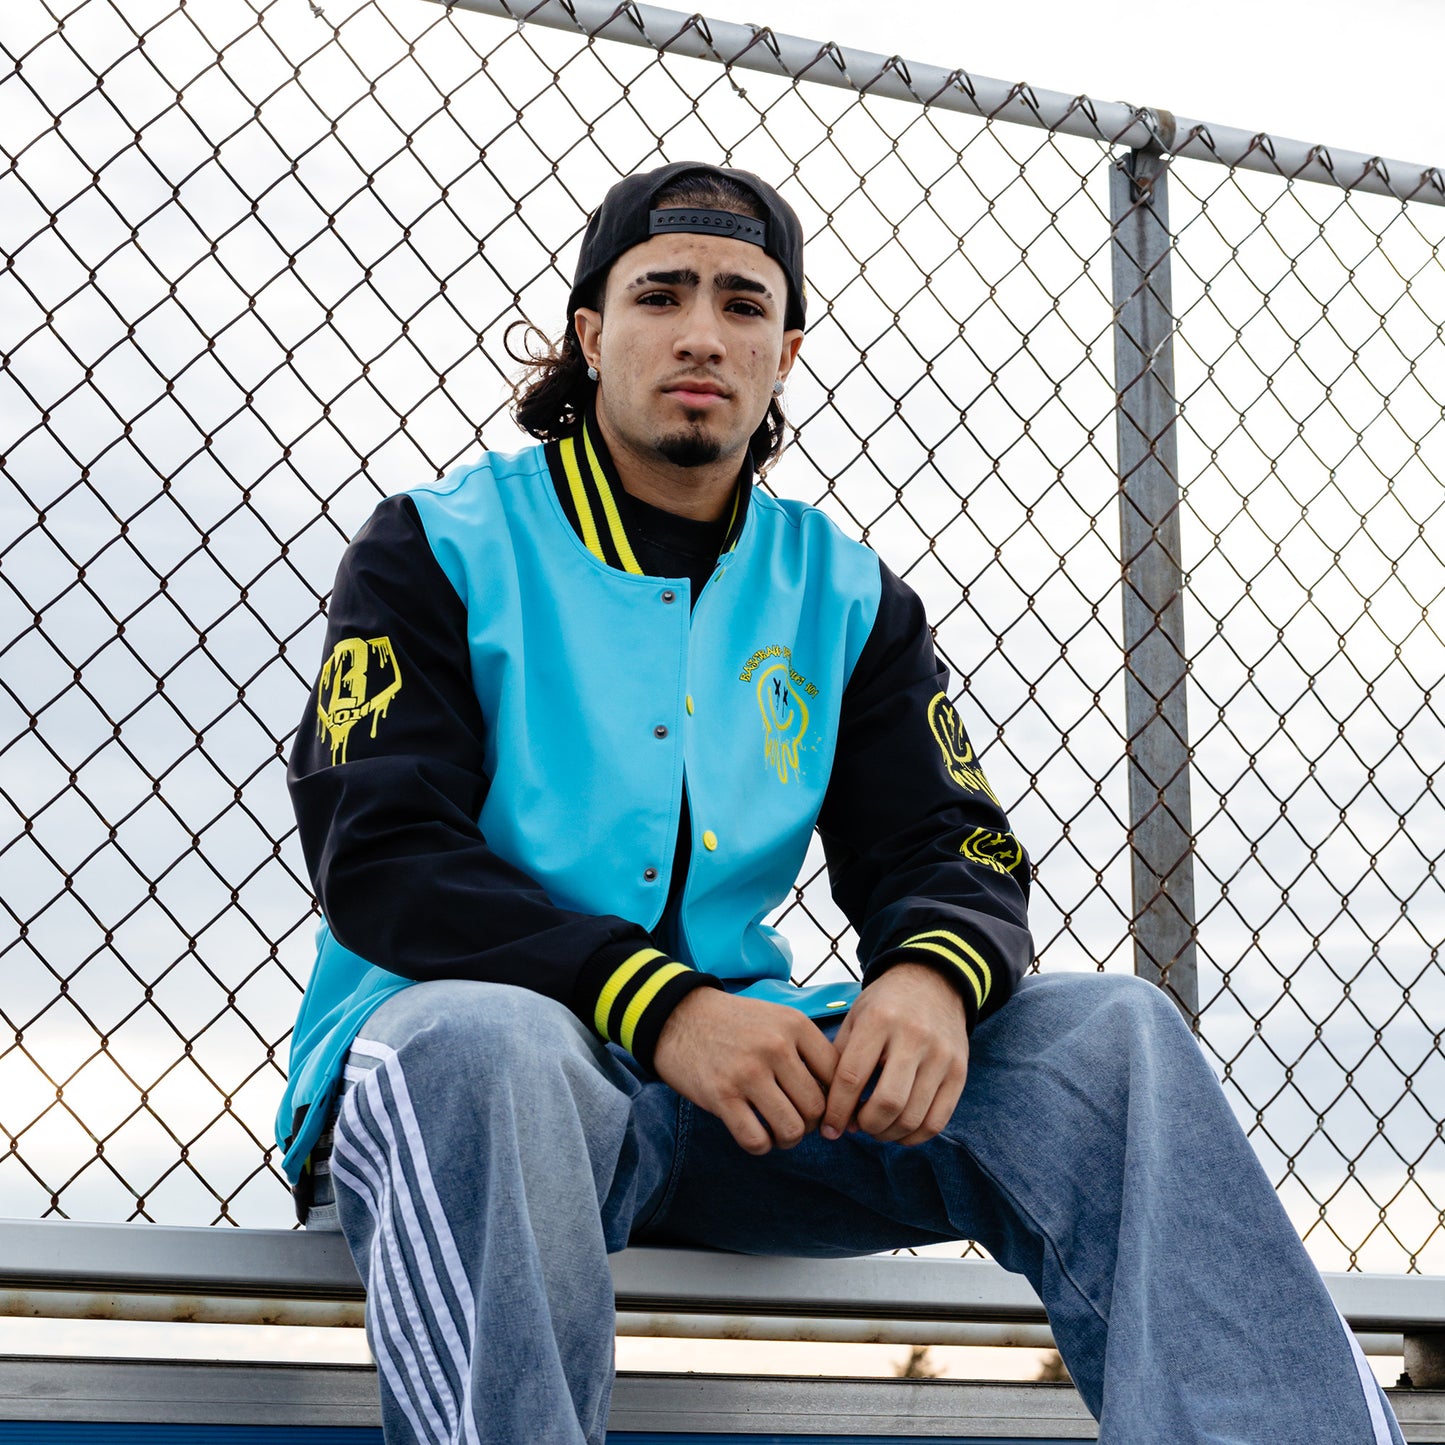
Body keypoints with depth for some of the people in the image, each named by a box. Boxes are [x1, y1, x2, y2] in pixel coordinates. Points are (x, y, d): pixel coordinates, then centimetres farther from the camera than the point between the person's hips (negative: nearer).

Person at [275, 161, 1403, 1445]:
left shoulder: (845, 598, 15)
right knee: (486, 1046, -41)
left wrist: (933, 976, -19)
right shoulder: (440, 550, 3)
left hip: (740, 1073, 4)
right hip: (451, 1048, -4)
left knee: (1110, 1035, -16)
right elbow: (377, 855, -9)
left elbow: (948, 856, 9)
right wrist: (657, 1005, -24)